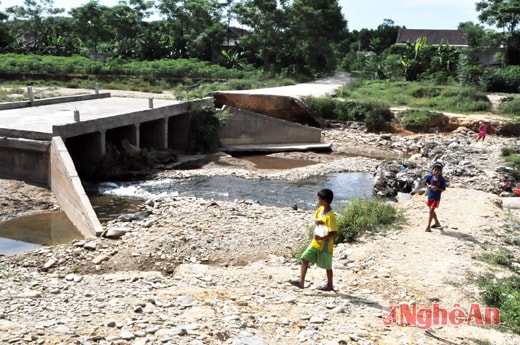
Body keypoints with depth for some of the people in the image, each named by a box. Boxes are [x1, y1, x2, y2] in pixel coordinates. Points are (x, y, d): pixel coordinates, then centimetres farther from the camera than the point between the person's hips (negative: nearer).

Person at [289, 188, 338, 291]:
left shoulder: (330, 216, -24)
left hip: (325, 245, -8)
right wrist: (317, 221, -7)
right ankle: (301, 281, 5)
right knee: (305, 258, 2)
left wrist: (322, 238, -31)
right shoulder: (320, 209, 1)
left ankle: (330, 285, 27)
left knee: (327, 265, 9)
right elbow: (315, 218, 17)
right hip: (315, 243, 8)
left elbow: (334, 232, -24)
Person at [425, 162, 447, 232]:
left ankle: (428, 227, -1)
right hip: (430, 196, 5)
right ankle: (437, 223, 38)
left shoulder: (442, 180, -17)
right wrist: (429, 186, -14)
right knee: (432, 211, 17)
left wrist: (437, 188, -26)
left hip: (436, 198, -5)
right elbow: (427, 183, 8)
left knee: (431, 211, -9)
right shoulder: (430, 176, -8)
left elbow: (443, 189, -9)